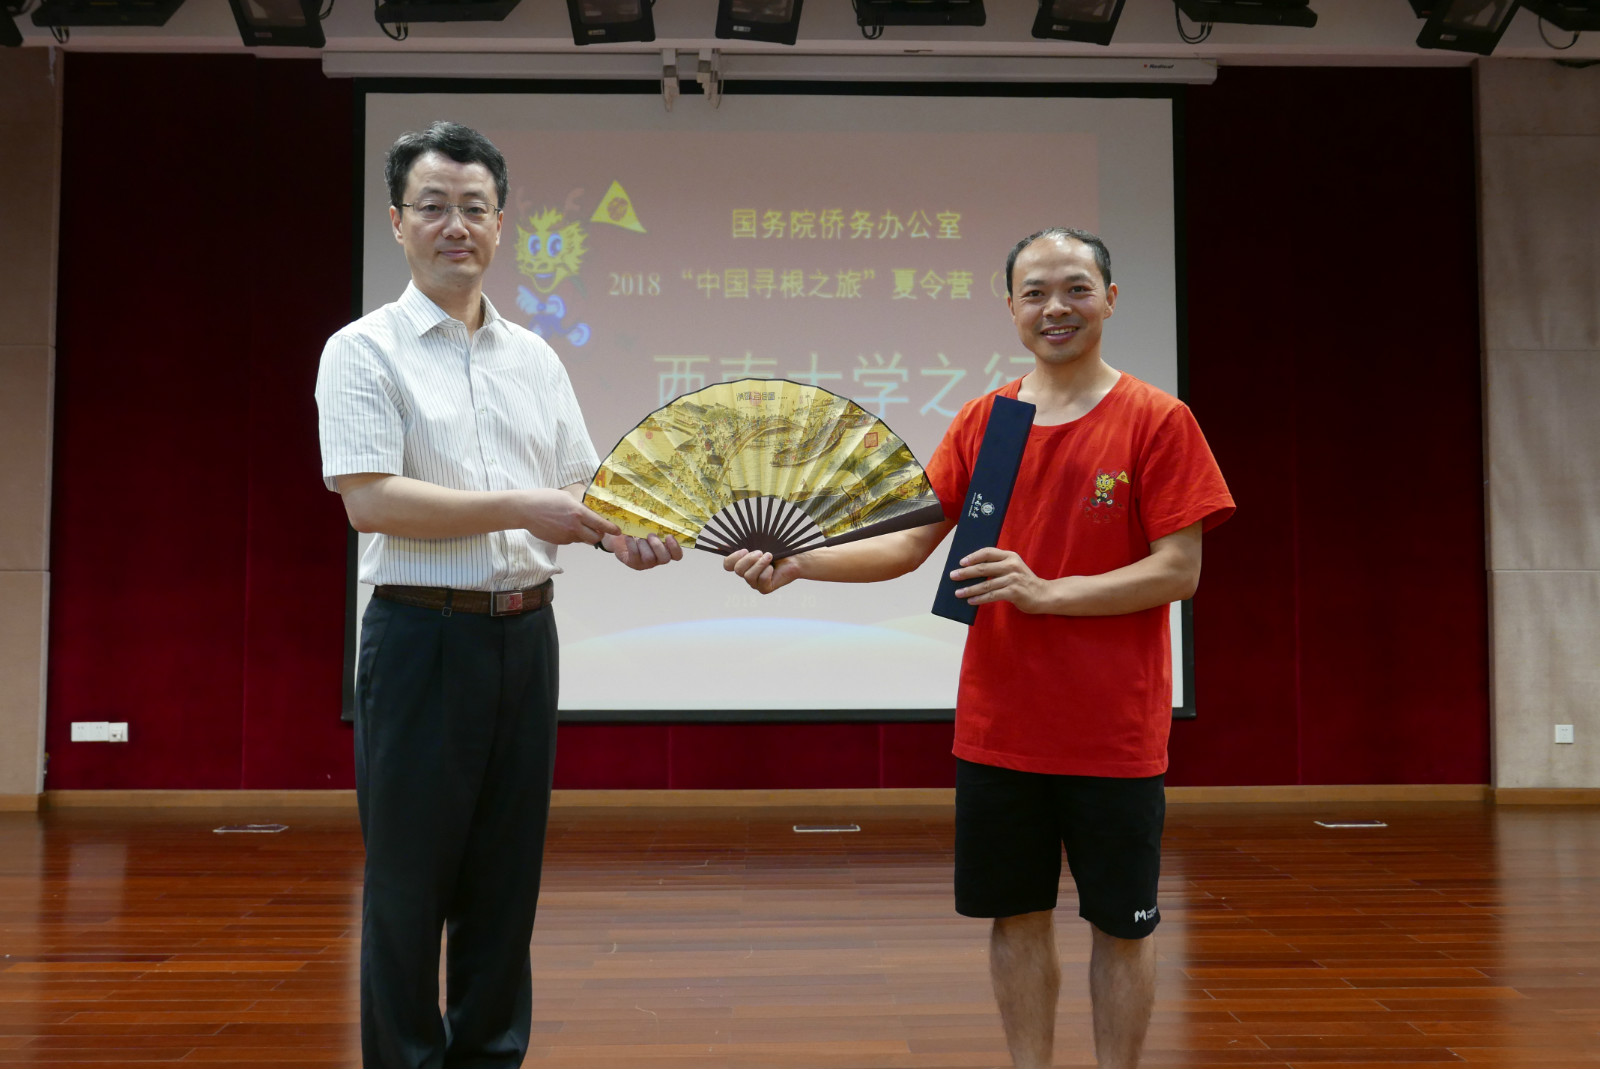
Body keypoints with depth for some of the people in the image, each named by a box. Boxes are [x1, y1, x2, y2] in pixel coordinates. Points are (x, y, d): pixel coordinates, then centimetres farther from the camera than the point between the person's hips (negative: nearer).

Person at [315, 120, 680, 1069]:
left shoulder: (535, 358, 13)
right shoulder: (366, 351, -4)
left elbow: (578, 487, 17)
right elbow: (369, 498, -15)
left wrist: (620, 536, -5)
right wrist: (518, 509, -18)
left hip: (526, 634, 5)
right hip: (422, 635, -5)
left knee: (507, 874, 13)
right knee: (409, 882, 4)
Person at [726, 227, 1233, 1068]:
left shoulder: (1157, 421, -6)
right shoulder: (980, 420, 5)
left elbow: (1179, 571, -11)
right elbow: (909, 542, 0)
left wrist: (1045, 591, -21)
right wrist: (795, 560, -14)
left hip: (1113, 735, -3)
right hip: (997, 729, 3)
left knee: (1120, 925, 9)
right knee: (1016, 916, 12)